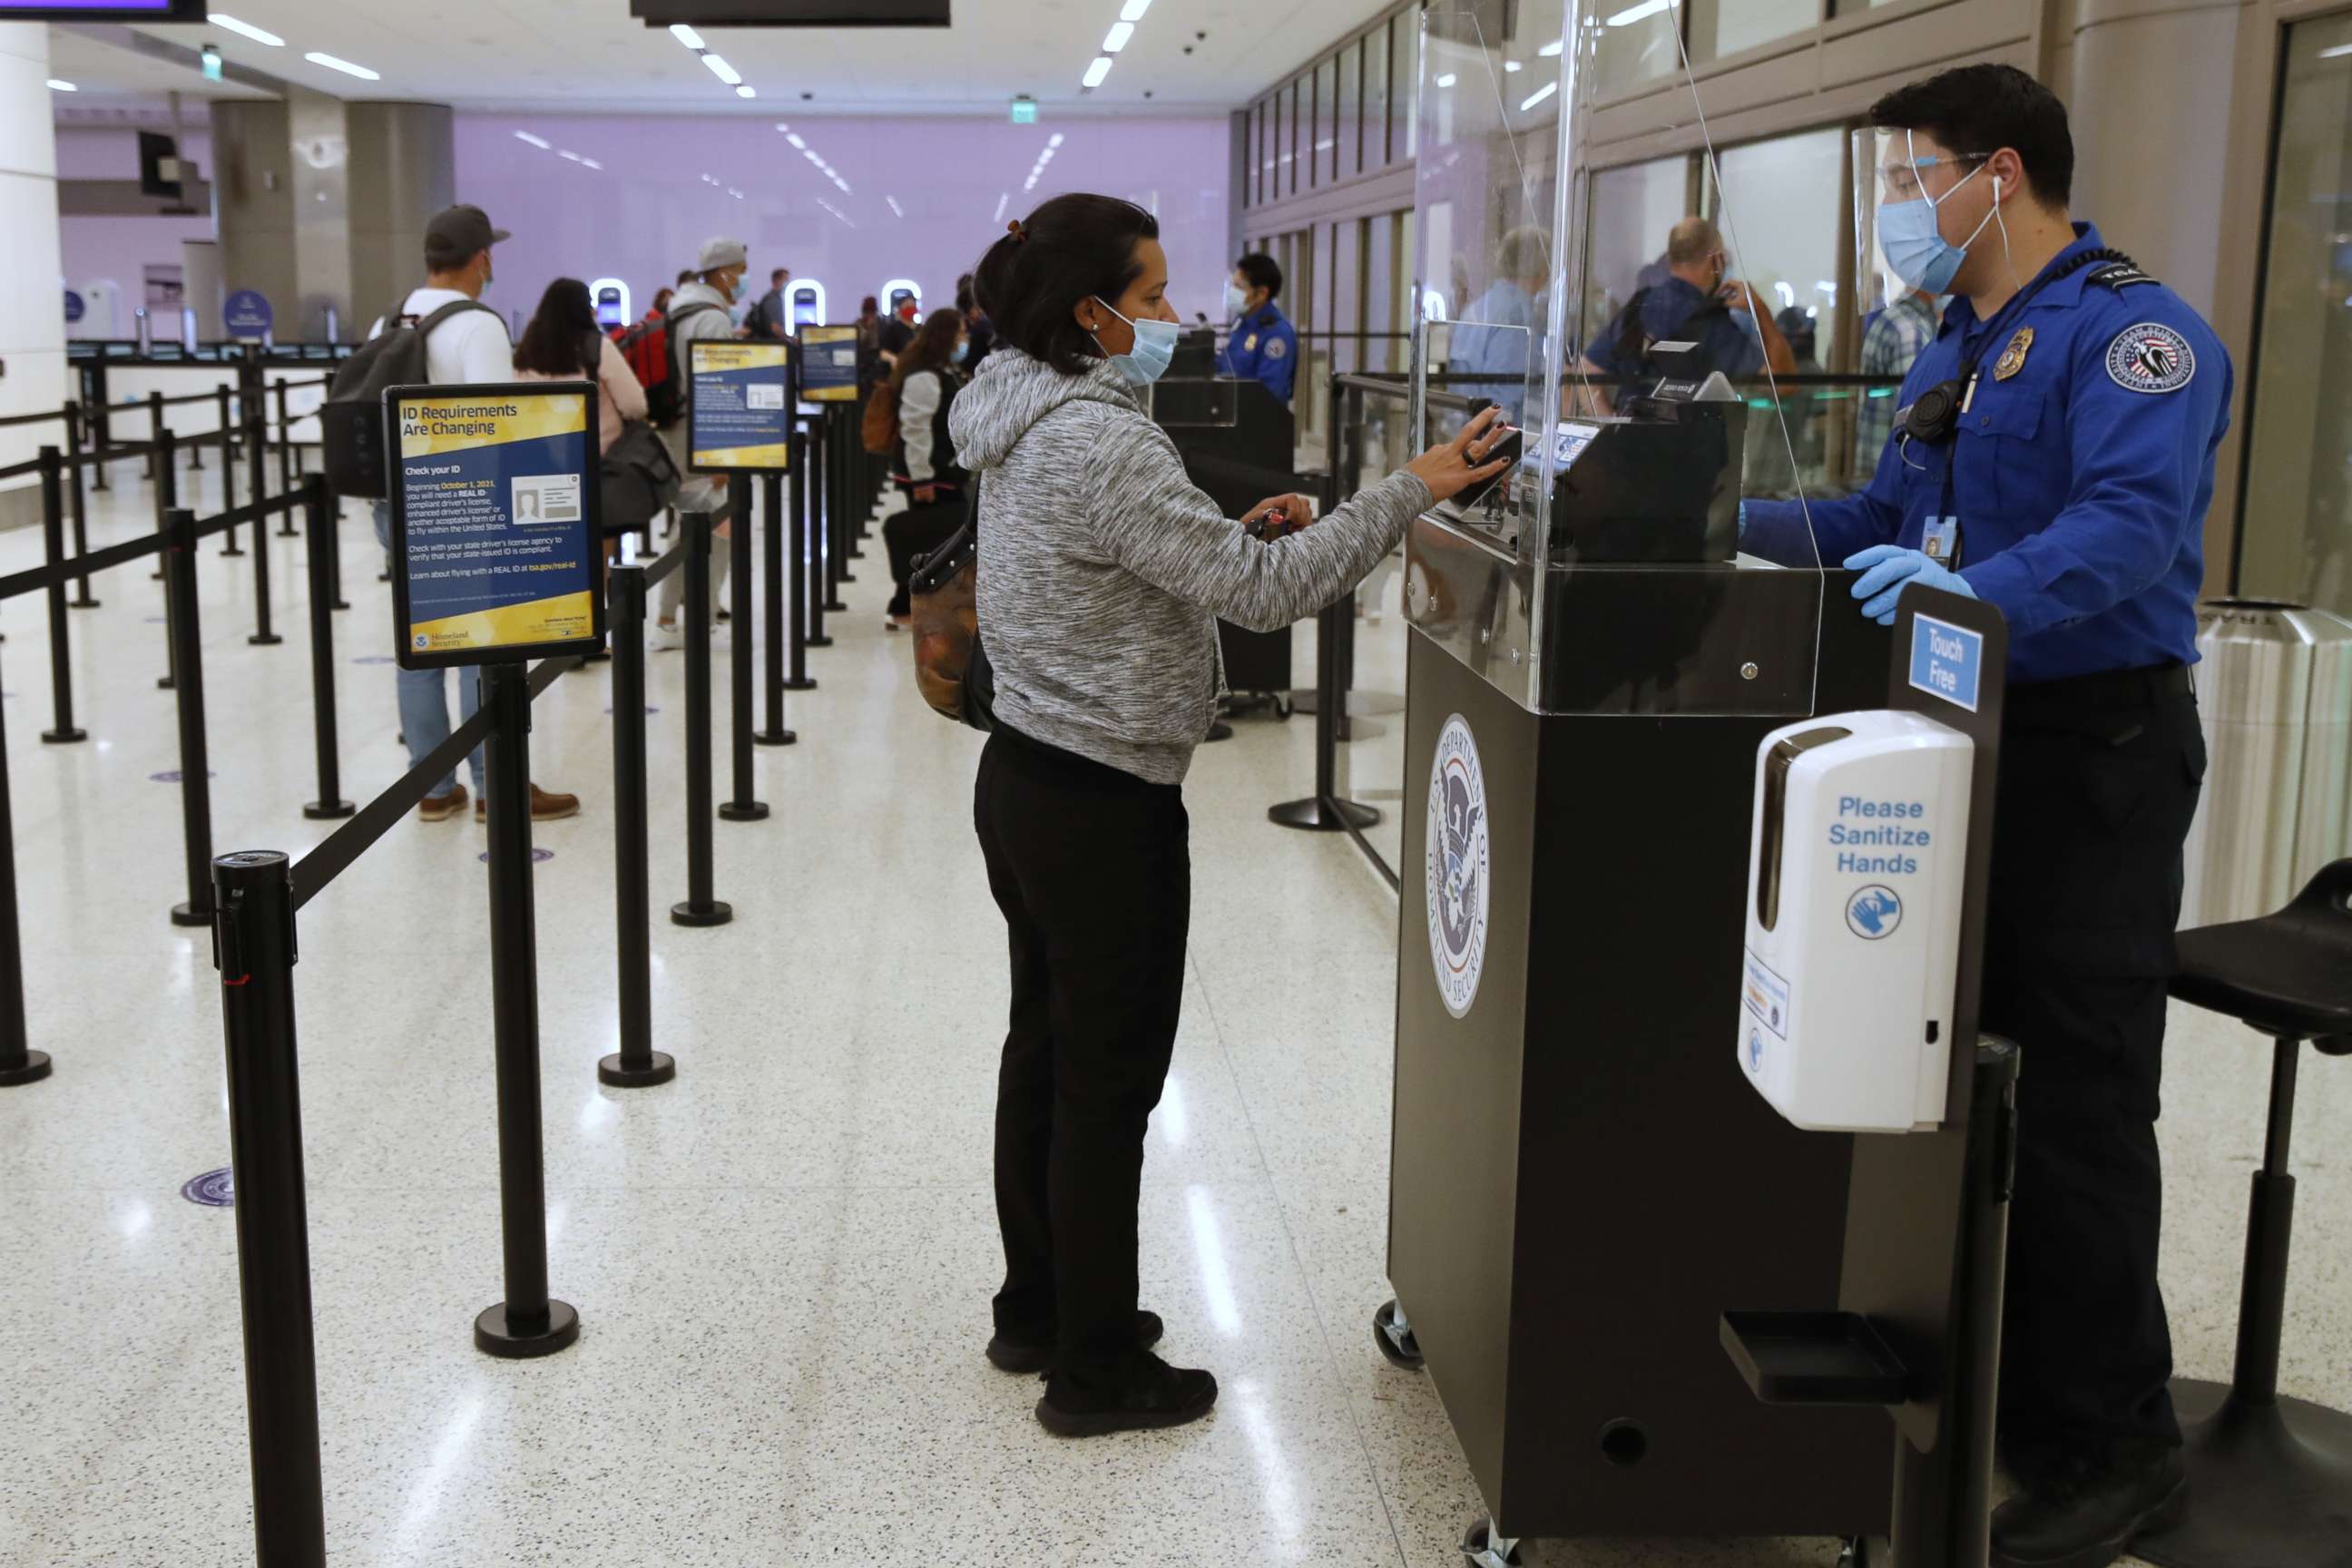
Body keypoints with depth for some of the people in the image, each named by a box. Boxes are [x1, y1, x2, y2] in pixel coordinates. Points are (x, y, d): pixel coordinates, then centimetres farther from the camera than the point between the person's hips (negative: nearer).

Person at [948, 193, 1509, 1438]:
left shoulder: (1030, 425, 9)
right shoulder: (1101, 443, -22)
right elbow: (1263, 594, -23)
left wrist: (1232, 533, 7)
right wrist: (1411, 490, -19)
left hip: (1025, 778, 10)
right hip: (1103, 805, -10)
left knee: (1046, 1051, 19)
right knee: (1110, 1084, 1)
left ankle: (1037, 1309, 34)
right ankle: (1095, 1369, 14)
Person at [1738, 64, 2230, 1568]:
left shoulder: (2128, 331, -14)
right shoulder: (1954, 345, 15)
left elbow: (2131, 526, -29)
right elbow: (1893, 520, 17)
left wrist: (1974, 594, -43)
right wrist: (1752, 528, 4)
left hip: (2094, 753, -9)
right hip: (1977, 743, 9)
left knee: (2078, 1103, -4)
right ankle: (1994, 1373, 33)